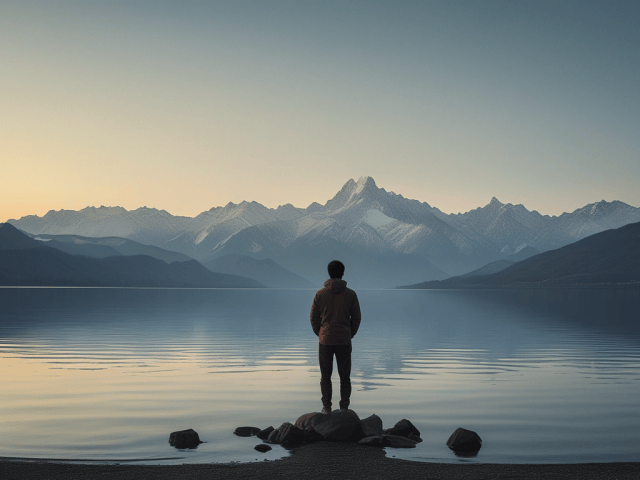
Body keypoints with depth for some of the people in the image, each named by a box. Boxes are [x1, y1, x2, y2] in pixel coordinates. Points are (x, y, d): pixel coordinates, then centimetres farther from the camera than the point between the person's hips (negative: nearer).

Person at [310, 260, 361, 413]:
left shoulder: (320, 294, -4)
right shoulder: (350, 294, -4)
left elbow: (314, 318, 1)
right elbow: (356, 318, 1)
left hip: (325, 341, 0)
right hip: (344, 342, 0)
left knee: (325, 376, 10)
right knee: (344, 376, 9)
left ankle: (326, 408, 11)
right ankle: (344, 408, 10)